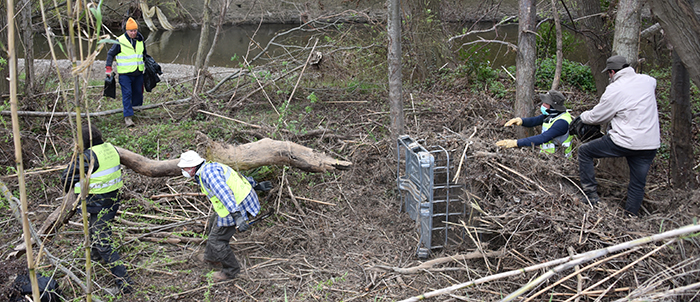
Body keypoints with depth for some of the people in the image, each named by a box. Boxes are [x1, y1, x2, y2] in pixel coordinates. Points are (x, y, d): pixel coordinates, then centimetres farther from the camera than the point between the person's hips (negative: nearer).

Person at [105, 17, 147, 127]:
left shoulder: (140, 40, 6)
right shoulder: (120, 41, -8)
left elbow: (144, 54, 23)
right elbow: (110, 54, 1)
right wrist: (108, 67, -4)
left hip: (138, 73, 5)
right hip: (125, 73, -5)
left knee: (138, 92, 12)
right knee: (127, 94, -10)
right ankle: (128, 117, -12)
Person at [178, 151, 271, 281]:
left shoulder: (208, 172, -22)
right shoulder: (212, 167, 12)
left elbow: (224, 193, -35)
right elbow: (237, 175, 23)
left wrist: (236, 215, -43)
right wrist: (255, 185, 34)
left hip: (236, 208, -10)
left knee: (217, 239, 3)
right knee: (216, 227, 29)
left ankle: (230, 270, 21)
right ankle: (211, 256, 51)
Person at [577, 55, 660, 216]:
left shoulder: (614, 89, -10)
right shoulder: (647, 80, 6)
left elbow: (595, 117, -1)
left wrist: (582, 116, 20)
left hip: (625, 142, -6)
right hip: (651, 145, 6)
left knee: (584, 151, 12)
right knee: (638, 184, 15)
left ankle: (591, 195, 11)